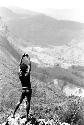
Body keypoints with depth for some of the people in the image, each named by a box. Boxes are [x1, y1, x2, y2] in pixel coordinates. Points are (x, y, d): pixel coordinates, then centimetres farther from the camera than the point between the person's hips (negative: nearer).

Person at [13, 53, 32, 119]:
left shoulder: (20, 75, -2)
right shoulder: (27, 74, -13)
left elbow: (20, 66, 10)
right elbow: (29, 66, -6)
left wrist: (22, 59, 17)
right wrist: (28, 58, 4)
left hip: (23, 90, 4)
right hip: (28, 90, -4)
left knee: (20, 102, 13)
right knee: (28, 102, -1)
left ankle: (14, 113, 9)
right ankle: (27, 115, -6)